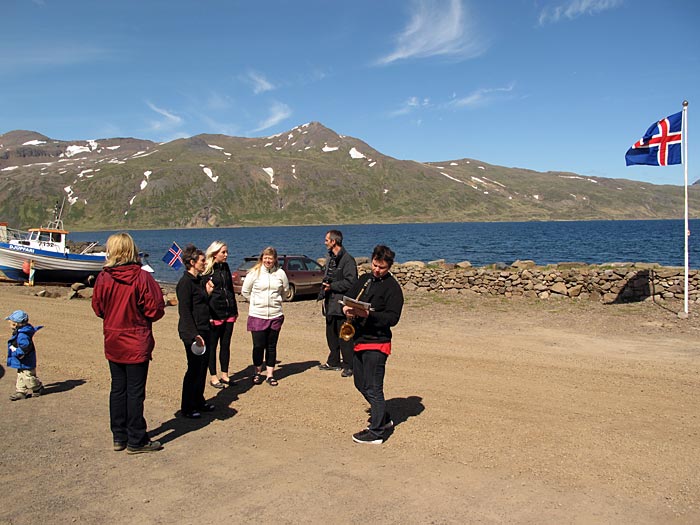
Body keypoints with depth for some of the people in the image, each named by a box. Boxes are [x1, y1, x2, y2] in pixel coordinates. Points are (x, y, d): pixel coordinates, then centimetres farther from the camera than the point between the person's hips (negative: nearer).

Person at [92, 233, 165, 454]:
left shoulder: (103, 278, -7)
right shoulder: (142, 277, -17)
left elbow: (98, 309, 5)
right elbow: (155, 310, -13)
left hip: (113, 343, 4)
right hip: (137, 344, -4)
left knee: (117, 389, 15)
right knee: (135, 392, 4)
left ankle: (119, 437, 25)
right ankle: (136, 441, 11)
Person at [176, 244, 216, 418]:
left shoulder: (200, 280, 13)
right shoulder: (185, 282, -14)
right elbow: (185, 311, -19)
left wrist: (208, 292, 4)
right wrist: (194, 335, -23)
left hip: (204, 330, 9)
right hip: (192, 332, -9)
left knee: (203, 366, 15)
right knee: (194, 368, -1)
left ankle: (199, 402, 28)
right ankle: (187, 408, 10)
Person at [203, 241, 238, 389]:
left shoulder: (225, 267, 12)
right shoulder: (207, 270, -8)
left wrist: (235, 309, 16)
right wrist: (207, 315, -16)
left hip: (228, 313, 6)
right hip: (214, 314, -6)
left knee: (226, 345, 11)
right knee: (212, 346, 4)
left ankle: (225, 375, 20)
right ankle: (213, 377, 13)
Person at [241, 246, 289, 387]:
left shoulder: (280, 273, 0)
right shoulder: (254, 272, -3)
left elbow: (285, 290, 15)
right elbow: (245, 291, 7)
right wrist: (256, 302, 11)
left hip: (275, 315, 2)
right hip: (257, 315, -1)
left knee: (272, 346, 7)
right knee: (258, 346, 1)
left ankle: (270, 374, 17)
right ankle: (257, 373, 20)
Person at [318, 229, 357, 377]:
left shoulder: (348, 260, -14)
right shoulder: (331, 259, 15)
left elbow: (350, 282, -20)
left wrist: (332, 286, -16)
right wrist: (323, 290, 9)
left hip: (342, 304, -9)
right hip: (330, 304, 9)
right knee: (331, 334, 16)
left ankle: (348, 366, 4)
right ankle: (334, 362, 28)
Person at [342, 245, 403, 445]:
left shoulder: (392, 287, -10)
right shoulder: (365, 279, 13)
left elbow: (393, 318, -17)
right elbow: (349, 297, 17)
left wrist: (368, 314, -28)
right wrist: (347, 308, -6)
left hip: (377, 343, -8)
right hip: (359, 340, 9)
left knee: (373, 389, -4)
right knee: (361, 384, 18)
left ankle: (376, 432, 7)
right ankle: (384, 419, 33)